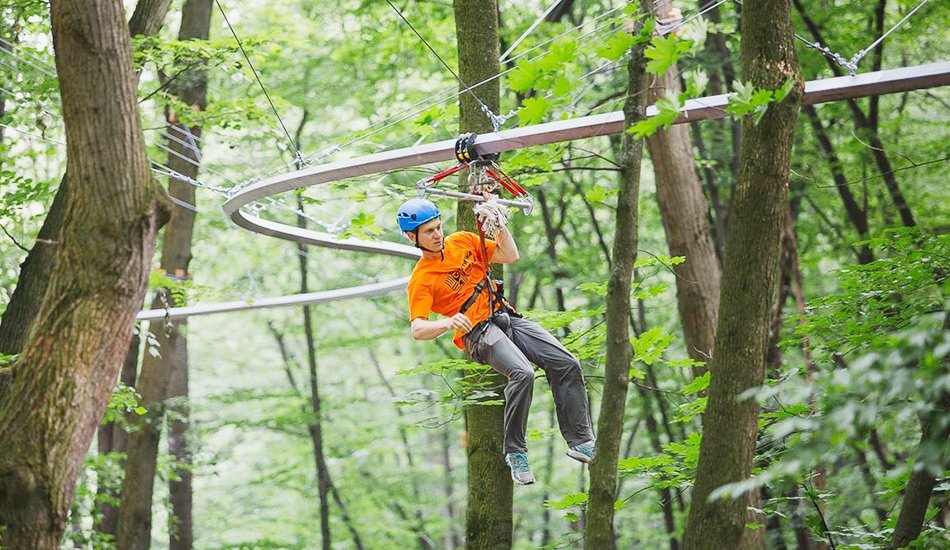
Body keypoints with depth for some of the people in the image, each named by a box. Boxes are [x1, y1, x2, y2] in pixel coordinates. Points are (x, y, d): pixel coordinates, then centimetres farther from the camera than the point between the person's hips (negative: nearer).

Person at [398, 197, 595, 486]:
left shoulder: (462, 241, 12)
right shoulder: (421, 280, -4)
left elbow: (510, 256, 17)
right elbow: (417, 330, -15)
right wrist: (448, 323, -35)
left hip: (506, 318, 6)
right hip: (478, 332, -6)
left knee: (568, 365, -9)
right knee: (523, 374, -32)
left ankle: (580, 442, 1)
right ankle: (515, 452, -16)